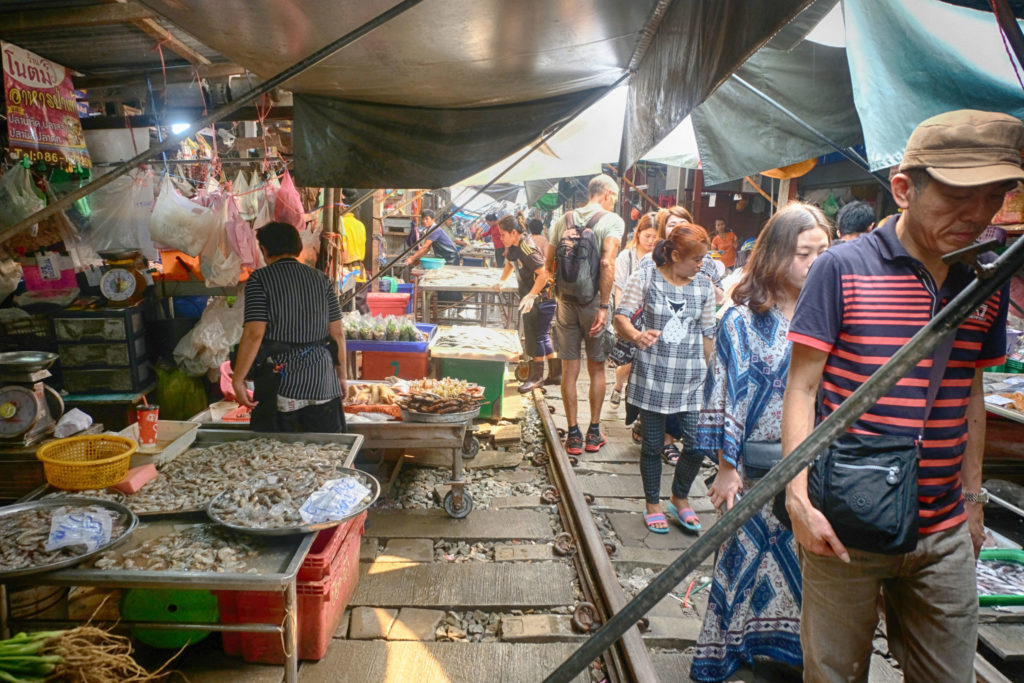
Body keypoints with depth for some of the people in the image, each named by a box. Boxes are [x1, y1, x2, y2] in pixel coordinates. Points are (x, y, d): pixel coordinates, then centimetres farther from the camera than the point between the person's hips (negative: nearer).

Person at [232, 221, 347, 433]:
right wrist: (341, 376, 16)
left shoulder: (260, 279, -4)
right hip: (322, 383, 3)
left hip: (279, 383, -3)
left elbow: (254, 334, -12)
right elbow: (337, 333, 7)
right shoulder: (321, 279, 7)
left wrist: (237, 379, -6)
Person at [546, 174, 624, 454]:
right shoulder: (612, 220, -6)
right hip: (594, 302, -3)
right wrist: (604, 306, -18)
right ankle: (594, 433, 19)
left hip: (565, 302, 3)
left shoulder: (564, 220, 8)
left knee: (569, 370, 8)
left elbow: (549, 265, 8)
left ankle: (573, 435, 14)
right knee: (597, 369, 12)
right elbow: (607, 263, -20)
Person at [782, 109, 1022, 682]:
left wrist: (972, 497, 16)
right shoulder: (843, 269, -11)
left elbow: (971, 392, 14)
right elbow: (802, 389, -10)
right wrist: (798, 498, -17)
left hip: (944, 532, 5)